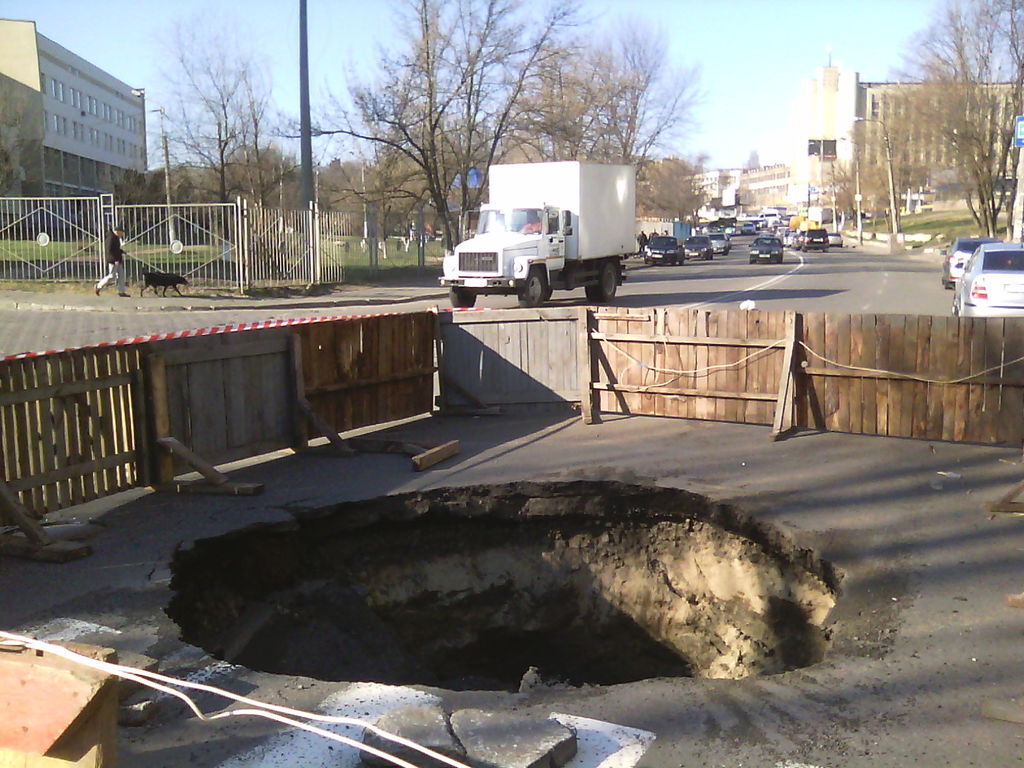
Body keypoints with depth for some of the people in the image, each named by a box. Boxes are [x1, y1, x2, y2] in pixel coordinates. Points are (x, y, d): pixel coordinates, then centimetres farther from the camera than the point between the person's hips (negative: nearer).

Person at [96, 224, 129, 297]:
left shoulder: (116, 237, 13)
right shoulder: (111, 238, -18)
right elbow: (109, 250, -23)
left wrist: (122, 252, 12)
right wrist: (115, 259, -24)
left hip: (117, 260, 10)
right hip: (113, 260, -10)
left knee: (121, 275, 8)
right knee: (112, 276, -5)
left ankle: (122, 291, 11)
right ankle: (99, 286, 10)